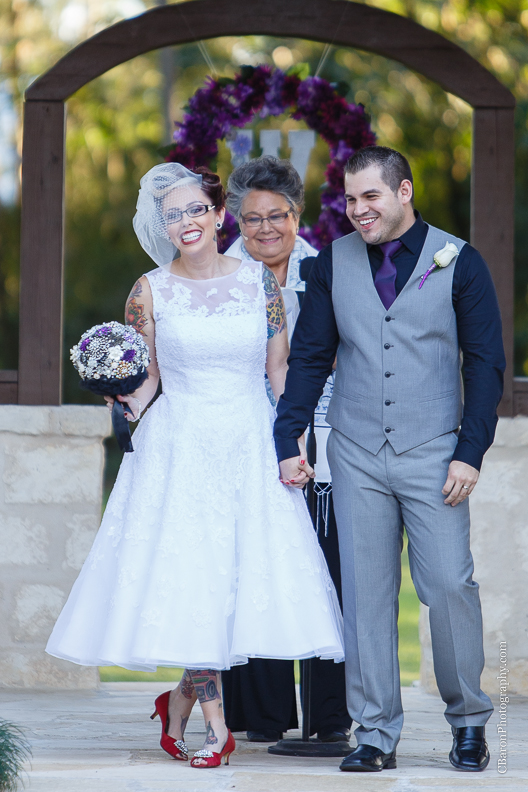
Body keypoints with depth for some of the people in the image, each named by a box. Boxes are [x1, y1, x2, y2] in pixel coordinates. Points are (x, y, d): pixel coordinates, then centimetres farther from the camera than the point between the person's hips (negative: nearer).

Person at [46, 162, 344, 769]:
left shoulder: (259, 281, 5)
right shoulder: (151, 291, 2)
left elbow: (280, 372, 7)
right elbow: (145, 378, 7)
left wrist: (296, 444, -3)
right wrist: (125, 404, -15)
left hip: (251, 449, 1)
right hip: (179, 451, -1)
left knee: (249, 571, -4)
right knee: (189, 576, -7)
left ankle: (180, 702, 15)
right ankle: (215, 722, 1)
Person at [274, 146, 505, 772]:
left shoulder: (458, 262, -1)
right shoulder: (334, 263, 6)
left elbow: (485, 363, 0)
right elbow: (309, 356, 11)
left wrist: (470, 453, -6)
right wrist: (287, 440, 4)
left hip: (433, 456, -2)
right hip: (357, 456, 2)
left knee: (450, 586, -5)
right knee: (365, 593, 2)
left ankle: (468, 720, 13)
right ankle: (375, 733, 8)